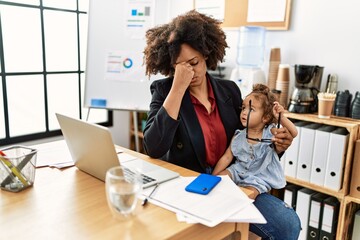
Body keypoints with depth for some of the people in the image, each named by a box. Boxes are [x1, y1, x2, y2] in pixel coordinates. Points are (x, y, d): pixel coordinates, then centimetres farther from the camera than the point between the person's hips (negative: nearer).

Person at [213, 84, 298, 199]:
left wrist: (280, 117, -31)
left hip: (260, 177, -3)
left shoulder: (270, 133, -9)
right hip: (238, 171, 3)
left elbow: (294, 133, -16)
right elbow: (226, 157, 0)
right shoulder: (238, 136, -3)